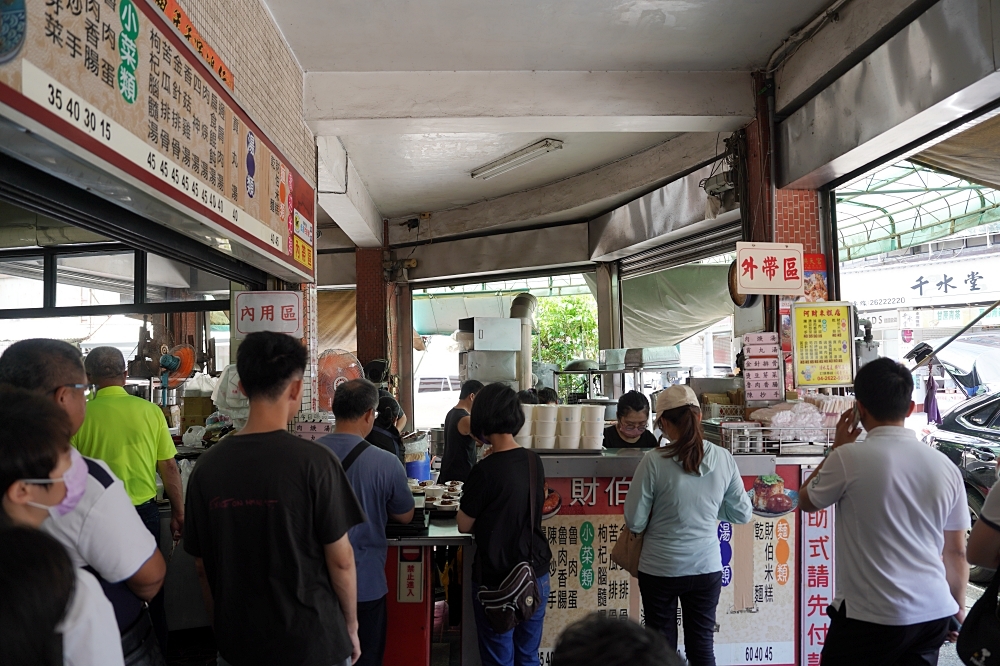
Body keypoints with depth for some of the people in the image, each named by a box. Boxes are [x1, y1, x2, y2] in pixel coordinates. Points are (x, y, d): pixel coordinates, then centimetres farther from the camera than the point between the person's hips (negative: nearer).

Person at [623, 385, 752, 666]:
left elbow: (634, 521, -13)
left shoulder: (654, 461, -19)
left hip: (661, 569, -3)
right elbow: (743, 514, 3)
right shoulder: (723, 459, -8)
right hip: (707, 567, 3)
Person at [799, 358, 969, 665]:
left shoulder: (850, 458, -15)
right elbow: (956, 552, 10)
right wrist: (958, 607, 24)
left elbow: (806, 501, 3)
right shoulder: (945, 466, 1)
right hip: (935, 614, 5)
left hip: (872, 617, -5)